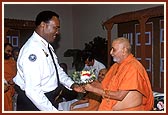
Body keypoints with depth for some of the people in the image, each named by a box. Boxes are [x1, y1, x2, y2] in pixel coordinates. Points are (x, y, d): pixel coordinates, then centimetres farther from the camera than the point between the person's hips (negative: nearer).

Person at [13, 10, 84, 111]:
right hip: (34, 103, -9)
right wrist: (53, 111, -27)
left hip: (47, 100, 9)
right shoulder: (33, 50, -26)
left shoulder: (47, 46, 4)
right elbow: (32, 91, -30)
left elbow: (57, 69, 14)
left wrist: (72, 85, 0)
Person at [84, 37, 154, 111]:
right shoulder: (116, 66, 9)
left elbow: (120, 95, -20)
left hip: (128, 109, -7)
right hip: (109, 108, 7)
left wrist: (95, 90, -15)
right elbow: (104, 86, 12)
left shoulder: (133, 67, -17)